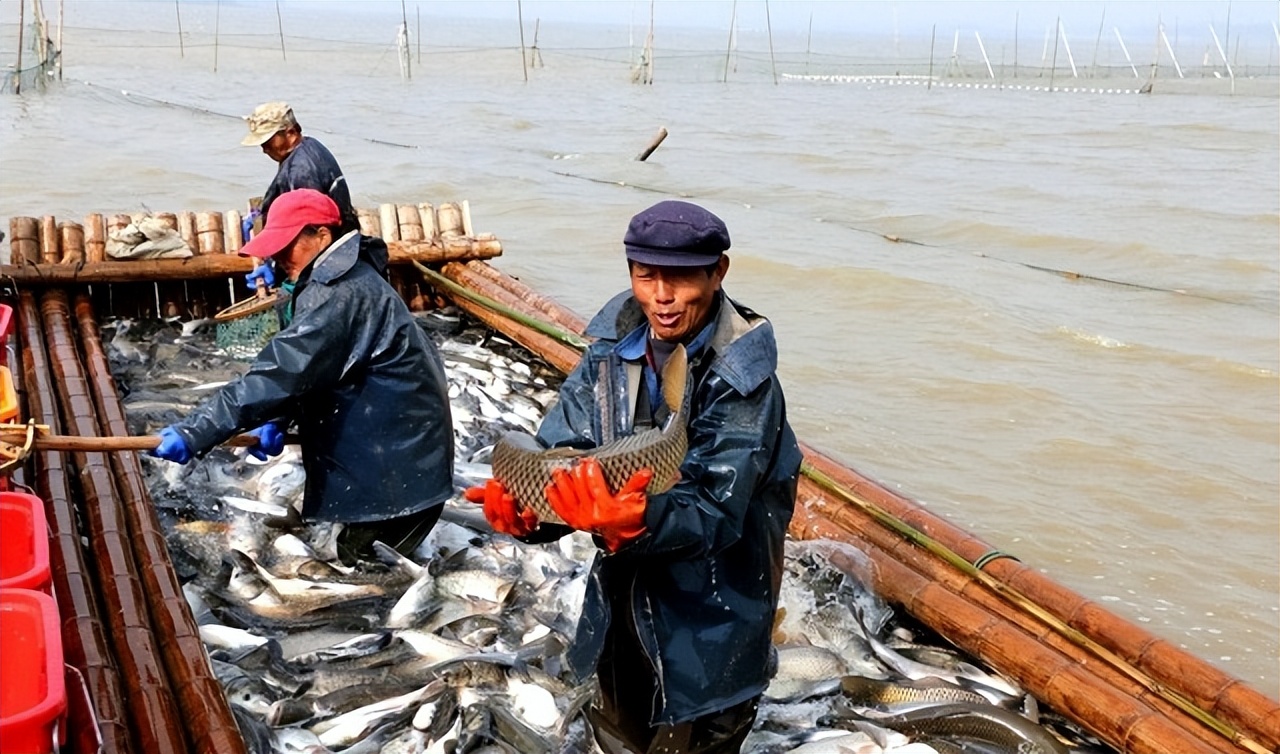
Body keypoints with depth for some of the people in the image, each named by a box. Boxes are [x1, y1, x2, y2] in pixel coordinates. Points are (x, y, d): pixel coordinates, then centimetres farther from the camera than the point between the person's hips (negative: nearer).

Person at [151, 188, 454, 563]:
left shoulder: (339, 294, -24)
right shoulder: (333, 282, 10)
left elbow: (283, 372, -31)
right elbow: (296, 369, 11)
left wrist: (194, 432, -31)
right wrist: (275, 421, -7)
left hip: (397, 473, -10)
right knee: (357, 561, 19)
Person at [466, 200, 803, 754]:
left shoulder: (743, 381, -24)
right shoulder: (612, 349, -8)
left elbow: (715, 511, -31)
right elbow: (561, 451, -11)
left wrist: (633, 520, -50)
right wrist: (523, 509, -32)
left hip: (708, 627, -5)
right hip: (622, 602, 6)